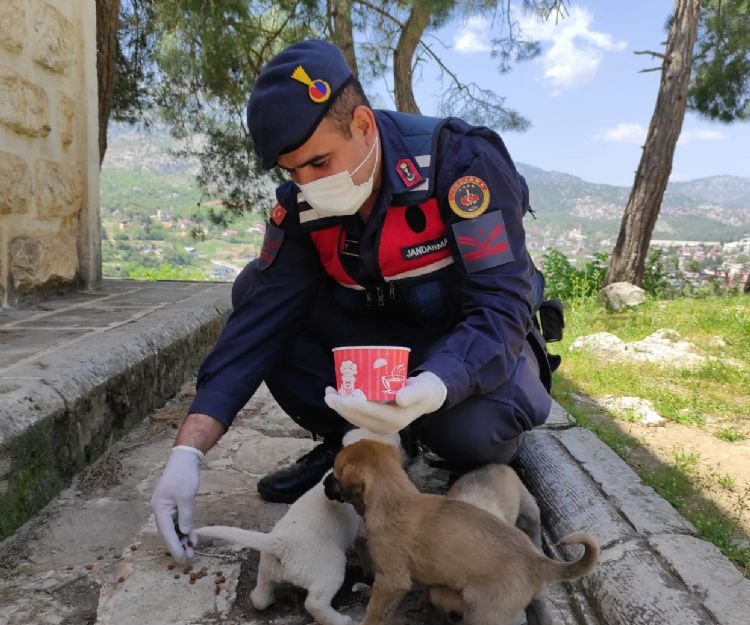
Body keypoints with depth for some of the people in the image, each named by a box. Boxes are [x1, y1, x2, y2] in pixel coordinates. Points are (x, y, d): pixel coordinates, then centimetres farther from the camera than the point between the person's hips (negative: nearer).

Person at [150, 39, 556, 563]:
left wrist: (434, 387, -50)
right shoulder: (302, 204, -12)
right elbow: (260, 318, -18)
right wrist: (189, 449, -25)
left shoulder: (462, 161, -26)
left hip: (475, 348, -4)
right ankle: (345, 444, 0)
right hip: (384, 339, 4)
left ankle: (492, 445, 2)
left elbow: (501, 307, -30)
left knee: (469, 428, -39)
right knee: (254, 289, -13)